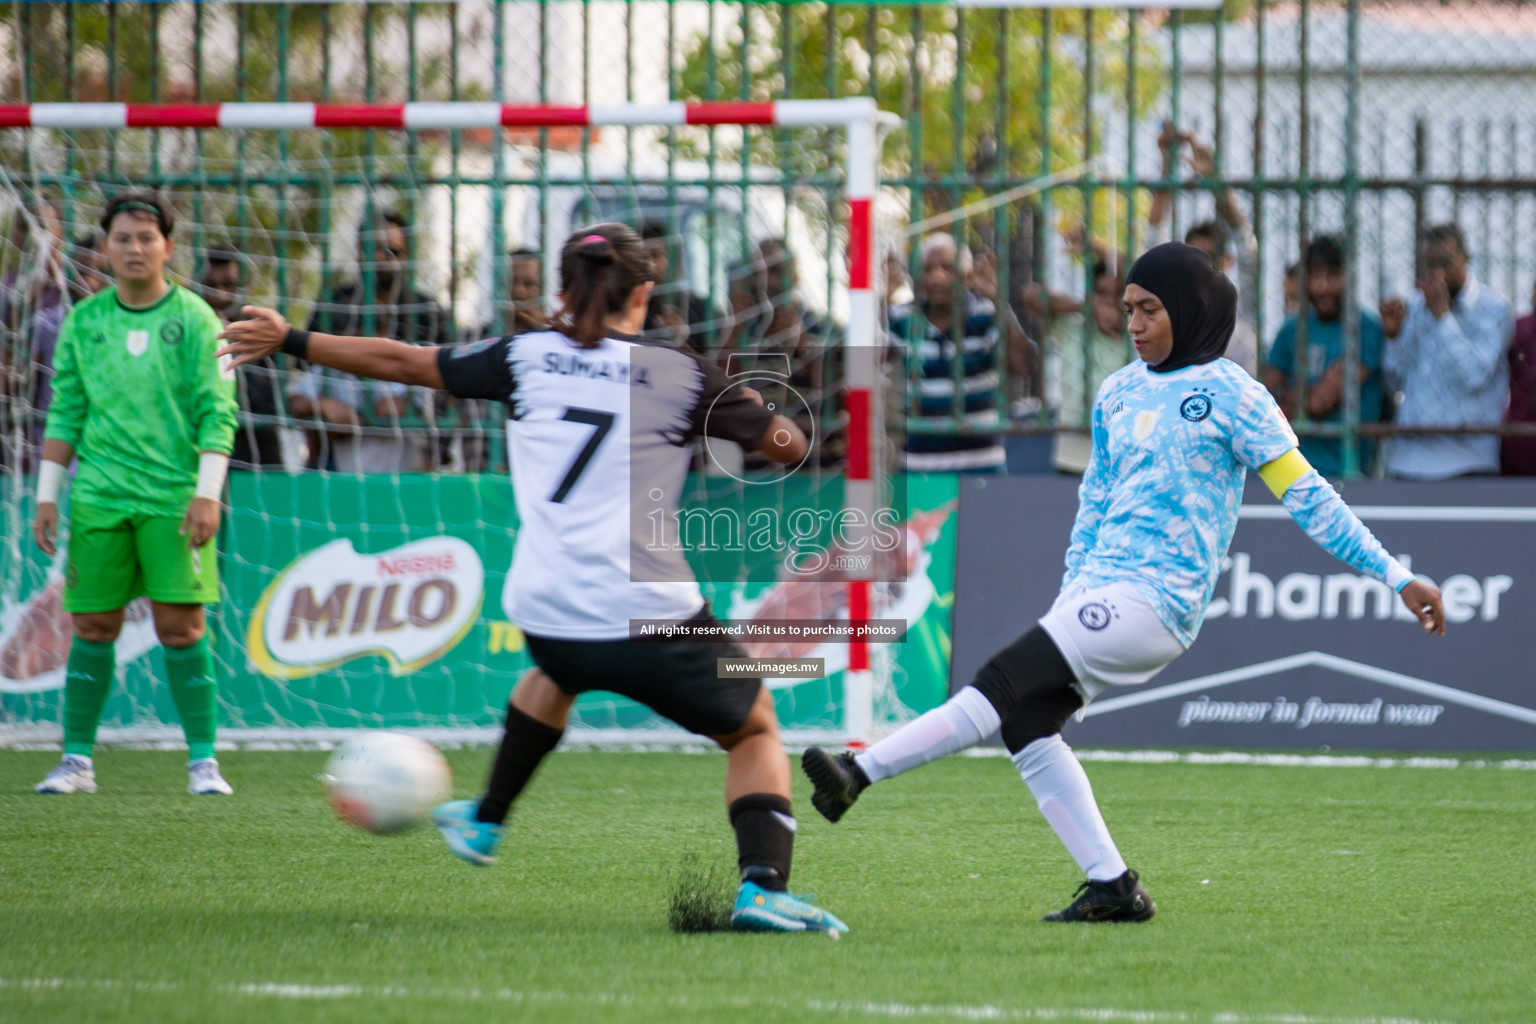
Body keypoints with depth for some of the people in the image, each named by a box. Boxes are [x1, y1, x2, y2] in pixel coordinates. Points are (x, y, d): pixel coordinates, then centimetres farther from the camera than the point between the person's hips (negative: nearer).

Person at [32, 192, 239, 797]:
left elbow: (217, 414, -3)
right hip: (99, 497, 3)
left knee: (181, 626, -6)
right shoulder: (83, 322, 9)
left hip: (174, 498, -3)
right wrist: (47, 496, 8)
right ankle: (77, 762, 10)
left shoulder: (193, 319, 0)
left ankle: (203, 762, -2)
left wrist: (207, 492, -13)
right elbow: (65, 415, 13)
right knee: (93, 627, 3)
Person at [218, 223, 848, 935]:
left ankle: (485, 823, 50)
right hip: (651, 622, -3)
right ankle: (762, 888, -7)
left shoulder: (527, 359, 9)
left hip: (546, 617, 3)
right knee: (756, 731, 17)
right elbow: (786, 443, 9)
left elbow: (399, 362, 17)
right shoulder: (680, 375, 3)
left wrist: (290, 341, 28)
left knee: (557, 674, 40)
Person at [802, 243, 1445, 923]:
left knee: (1004, 683, -17)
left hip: (1157, 599, -8)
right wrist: (1069, 599, 19)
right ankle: (1112, 887, -6)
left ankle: (859, 773, -20)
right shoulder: (1119, 393, 18)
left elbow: (1305, 495, -3)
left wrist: (1397, 576, -6)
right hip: (1097, 589, 8)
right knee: (1027, 721, -6)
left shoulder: (1229, 394, -4)